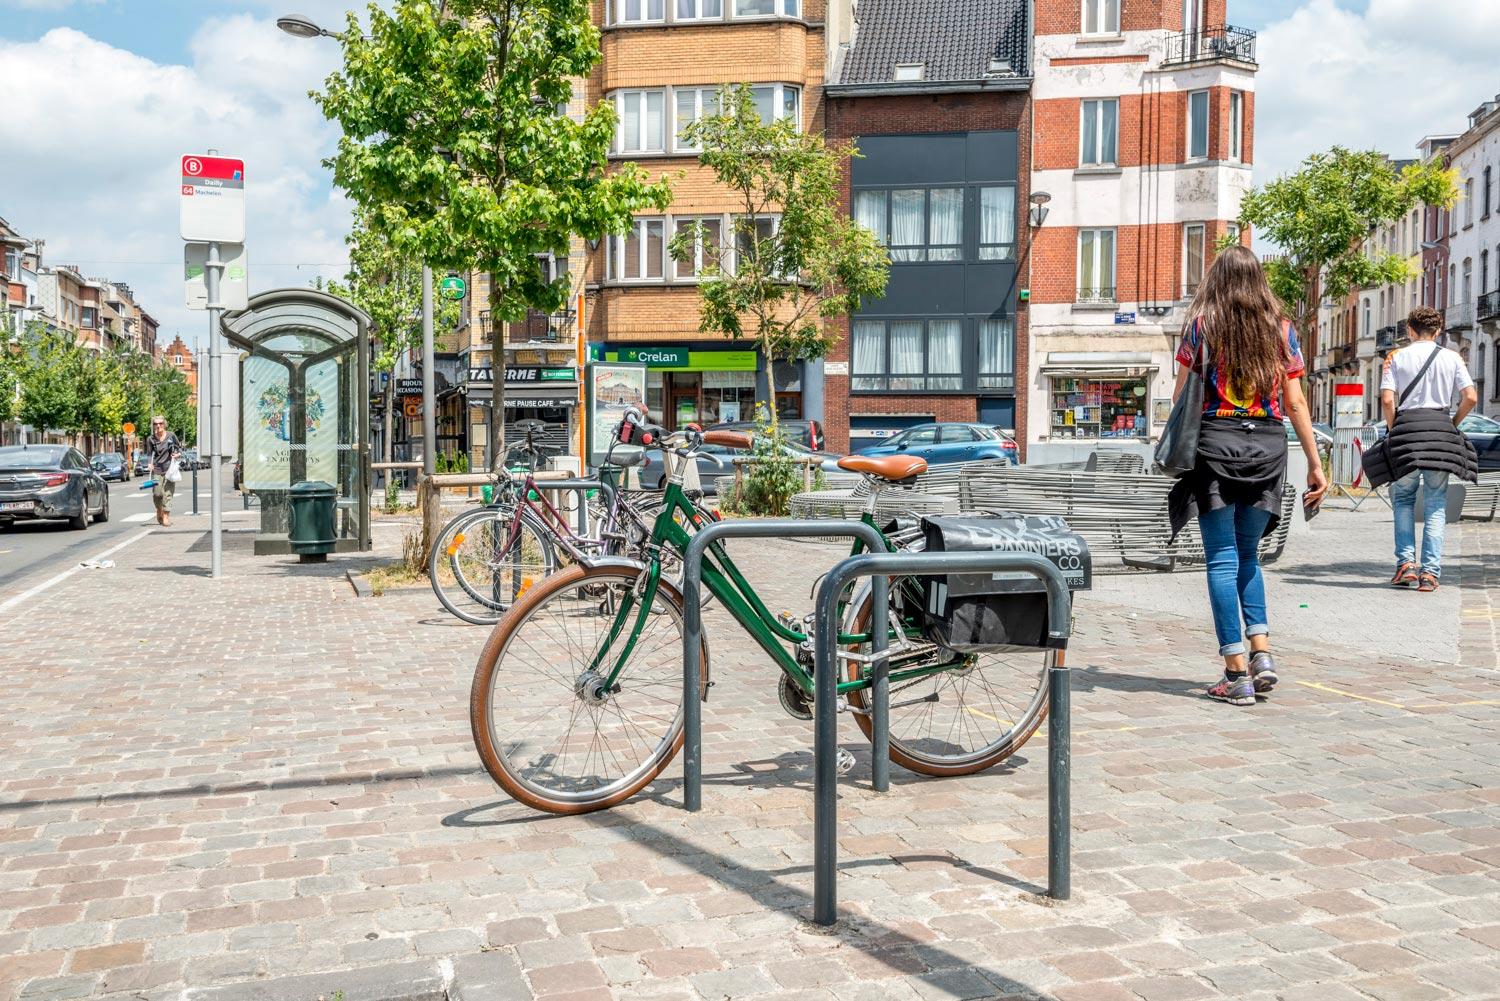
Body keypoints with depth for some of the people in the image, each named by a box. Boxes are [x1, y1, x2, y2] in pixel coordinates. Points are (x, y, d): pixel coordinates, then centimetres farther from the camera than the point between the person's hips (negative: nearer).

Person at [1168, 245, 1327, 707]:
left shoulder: (1200, 325, 1)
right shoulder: (1282, 330, 8)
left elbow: (1181, 397, -1)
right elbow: (1295, 403, 5)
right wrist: (1315, 464, 9)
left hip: (1214, 443, -3)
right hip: (1267, 445, 3)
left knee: (1223, 558, 1)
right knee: (1248, 555, 18)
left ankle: (1236, 674, 1)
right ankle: (1261, 651, 6)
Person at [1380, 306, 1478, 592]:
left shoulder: (1396, 357, 3)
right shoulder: (1451, 358, 6)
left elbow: (1387, 400, -7)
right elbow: (1471, 397, 0)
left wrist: (1393, 430, 6)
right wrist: (1453, 424, 14)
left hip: (1407, 426, -1)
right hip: (1440, 428, 1)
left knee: (1403, 498, 13)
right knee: (1436, 503, 6)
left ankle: (1406, 562, 1)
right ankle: (1430, 572, 2)